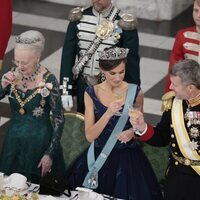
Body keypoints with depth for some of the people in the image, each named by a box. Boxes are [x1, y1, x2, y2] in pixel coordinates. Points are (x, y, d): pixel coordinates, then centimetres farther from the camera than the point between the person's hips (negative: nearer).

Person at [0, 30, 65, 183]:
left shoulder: (48, 81, -17)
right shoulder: (13, 75, -5)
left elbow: (59, 119, -11)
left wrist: (50, 154, -12)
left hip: (39, 143, -4)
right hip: (14, 142, 4)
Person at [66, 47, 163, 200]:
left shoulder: (135, 92, -6)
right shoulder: (91, 93, -5)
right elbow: (90, 136, -10)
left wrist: (132, 131, -11)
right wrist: (108, 114, -24)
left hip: (128, 157, 0)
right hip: (99, 157, 0)